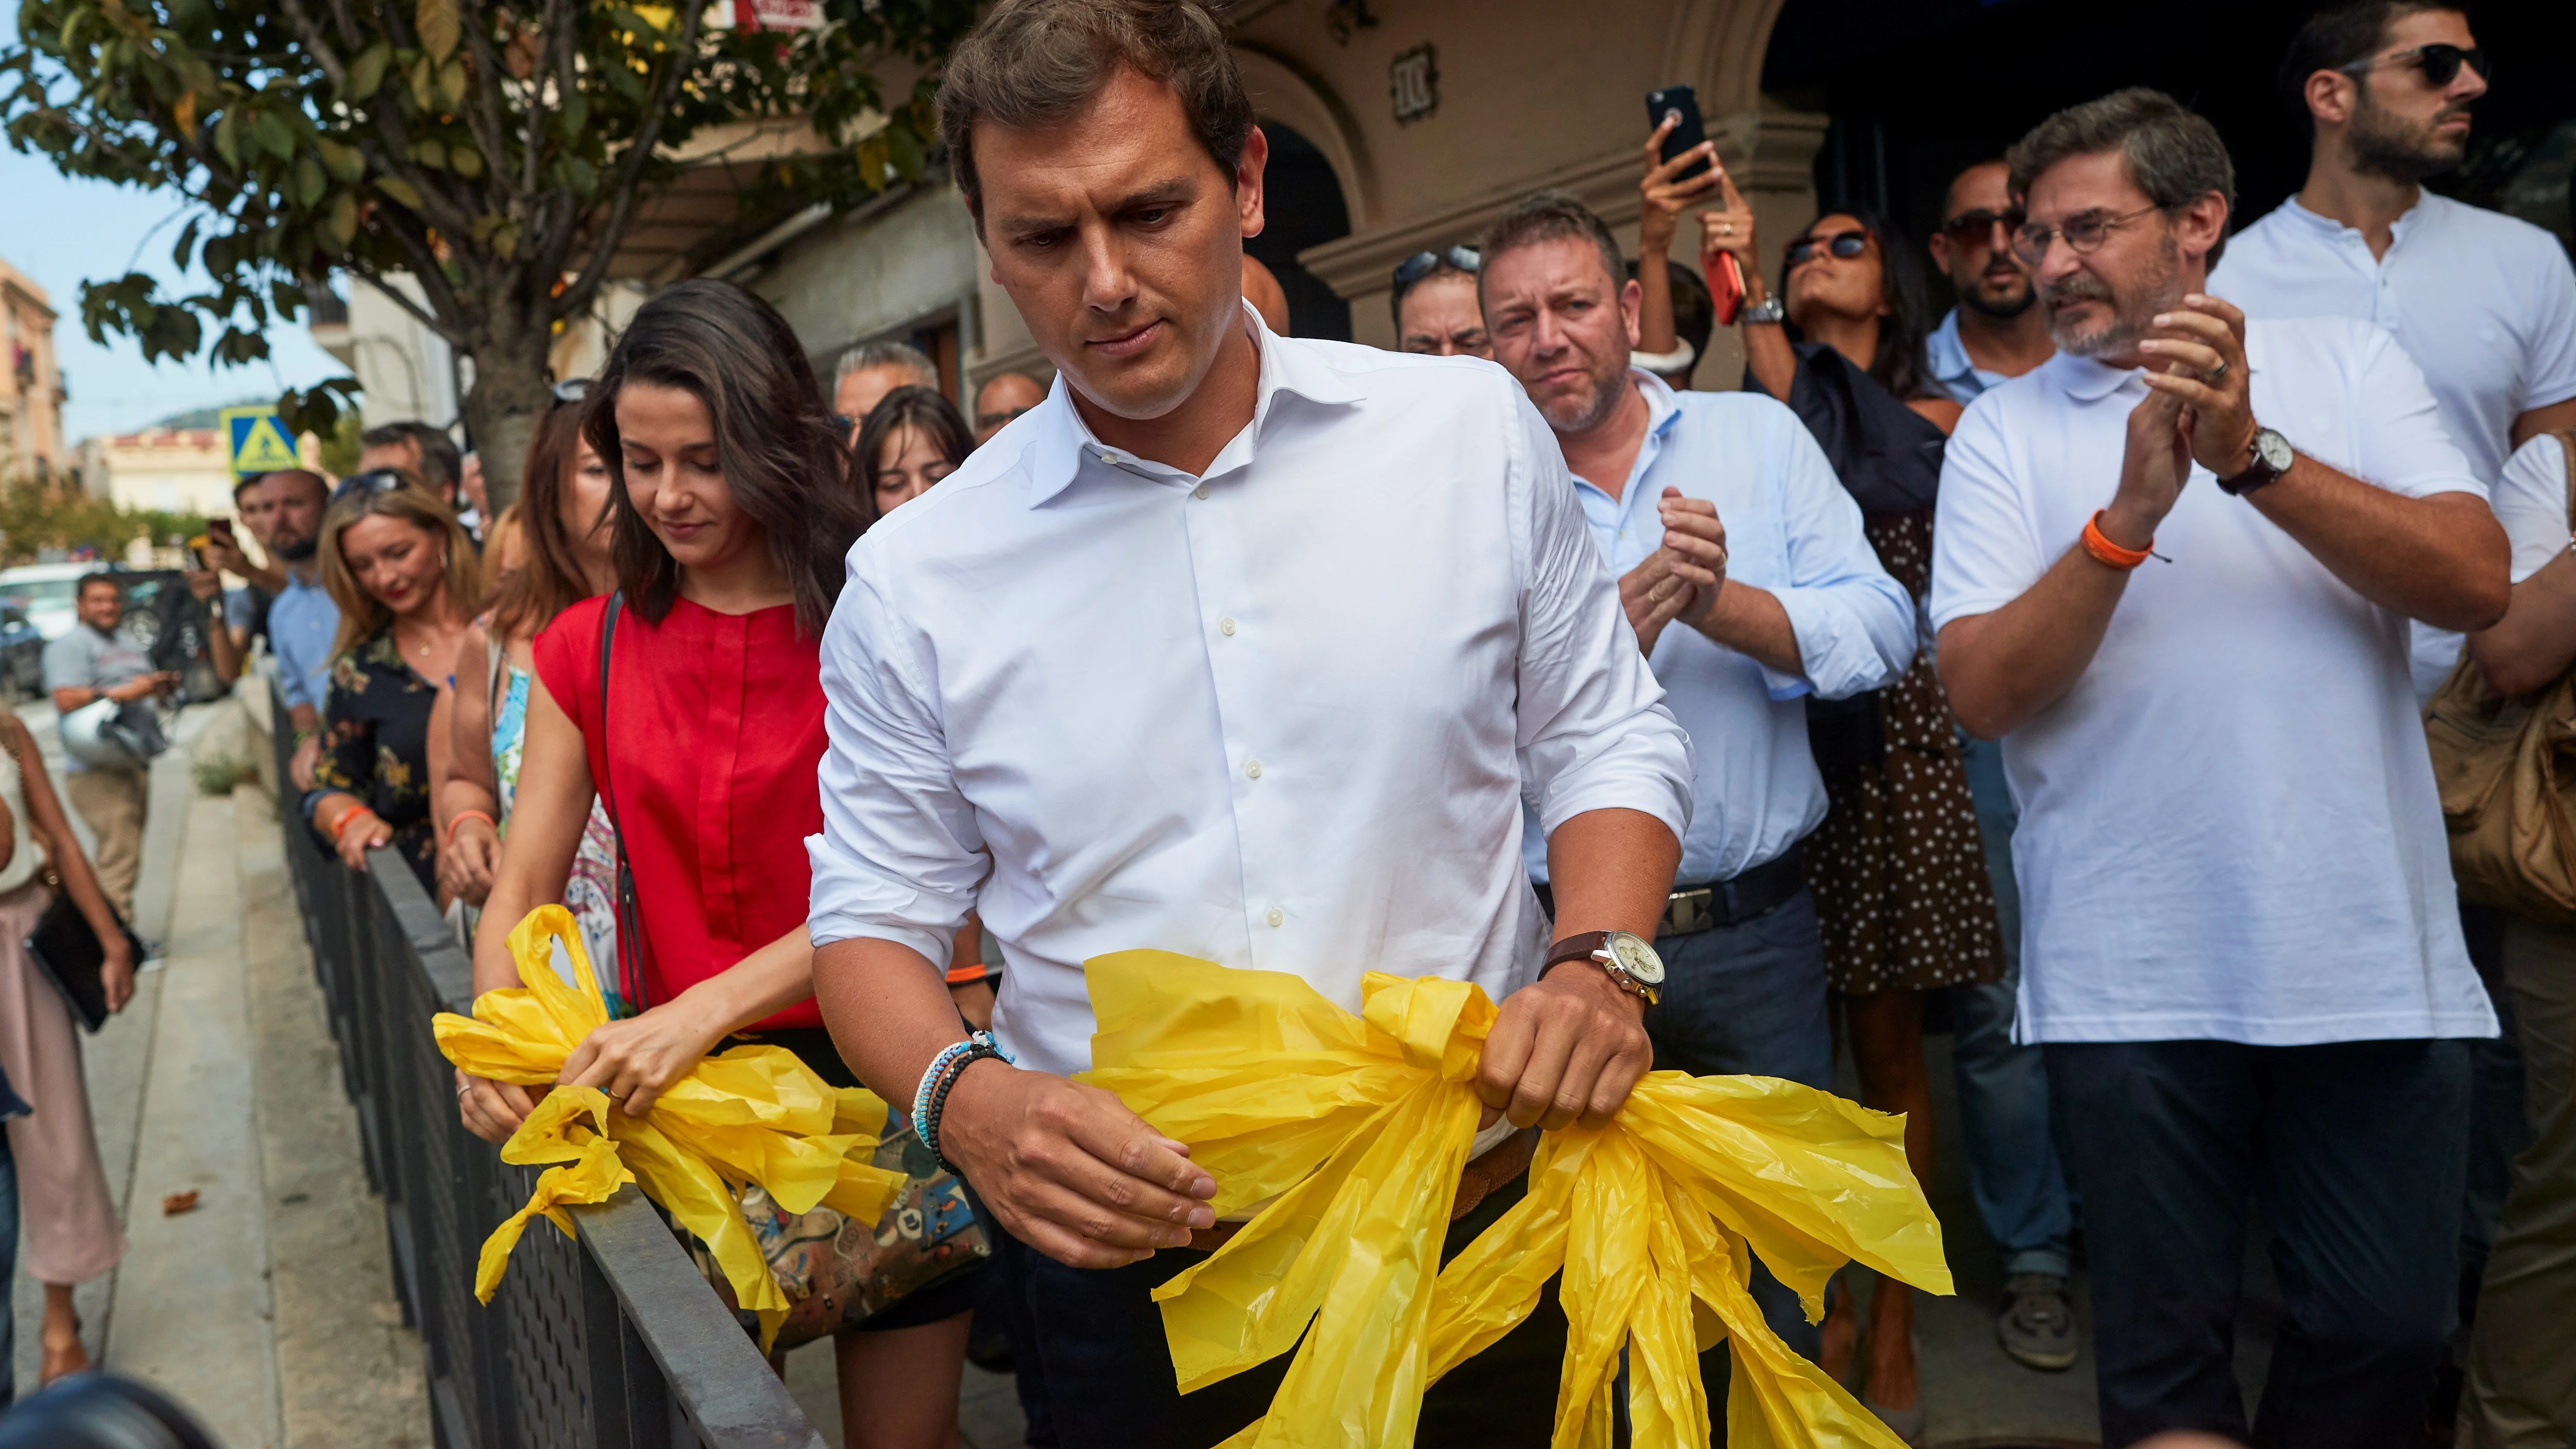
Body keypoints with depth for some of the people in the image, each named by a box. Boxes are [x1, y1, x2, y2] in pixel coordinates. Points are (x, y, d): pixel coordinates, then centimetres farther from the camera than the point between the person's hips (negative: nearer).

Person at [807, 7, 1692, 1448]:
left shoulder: (1474, 429, -3)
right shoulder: (917, 579, -5)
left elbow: (1607, 739, 5)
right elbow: (874, 911, 3)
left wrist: (1600, 962, -13)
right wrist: (965, 1100, -17)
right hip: (1136, 1262, 0)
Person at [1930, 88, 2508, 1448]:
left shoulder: (2343, 363, 6)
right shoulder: (2003, 431, 2)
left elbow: (2475, 583, -7)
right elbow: (1984, 691, -8)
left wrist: (2255, 456, -18)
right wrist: (2130, 516, -20)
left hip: (2371, 961, 2)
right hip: (2130, 980, -1)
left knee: (2387, 1330, 12)